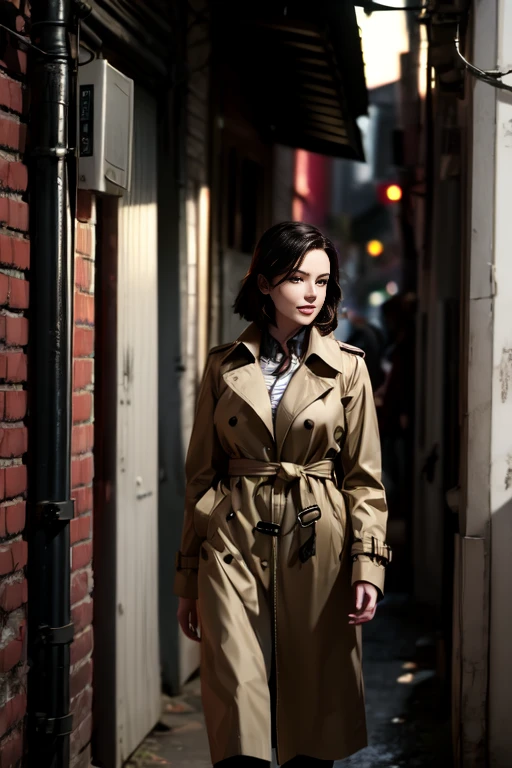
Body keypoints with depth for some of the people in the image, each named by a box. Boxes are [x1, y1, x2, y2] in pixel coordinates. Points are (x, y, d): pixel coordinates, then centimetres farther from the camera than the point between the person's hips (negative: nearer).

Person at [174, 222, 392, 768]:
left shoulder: (346, 368, 4)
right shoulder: (224, 366, 7)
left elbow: (364, 479, 4)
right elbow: (201, 475, 10)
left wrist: (367, 567, -8)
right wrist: (188, 581, 10)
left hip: (317, 549, 0)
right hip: (235, 547, 0)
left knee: (314, 718, 6)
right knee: (239, 723, -8)